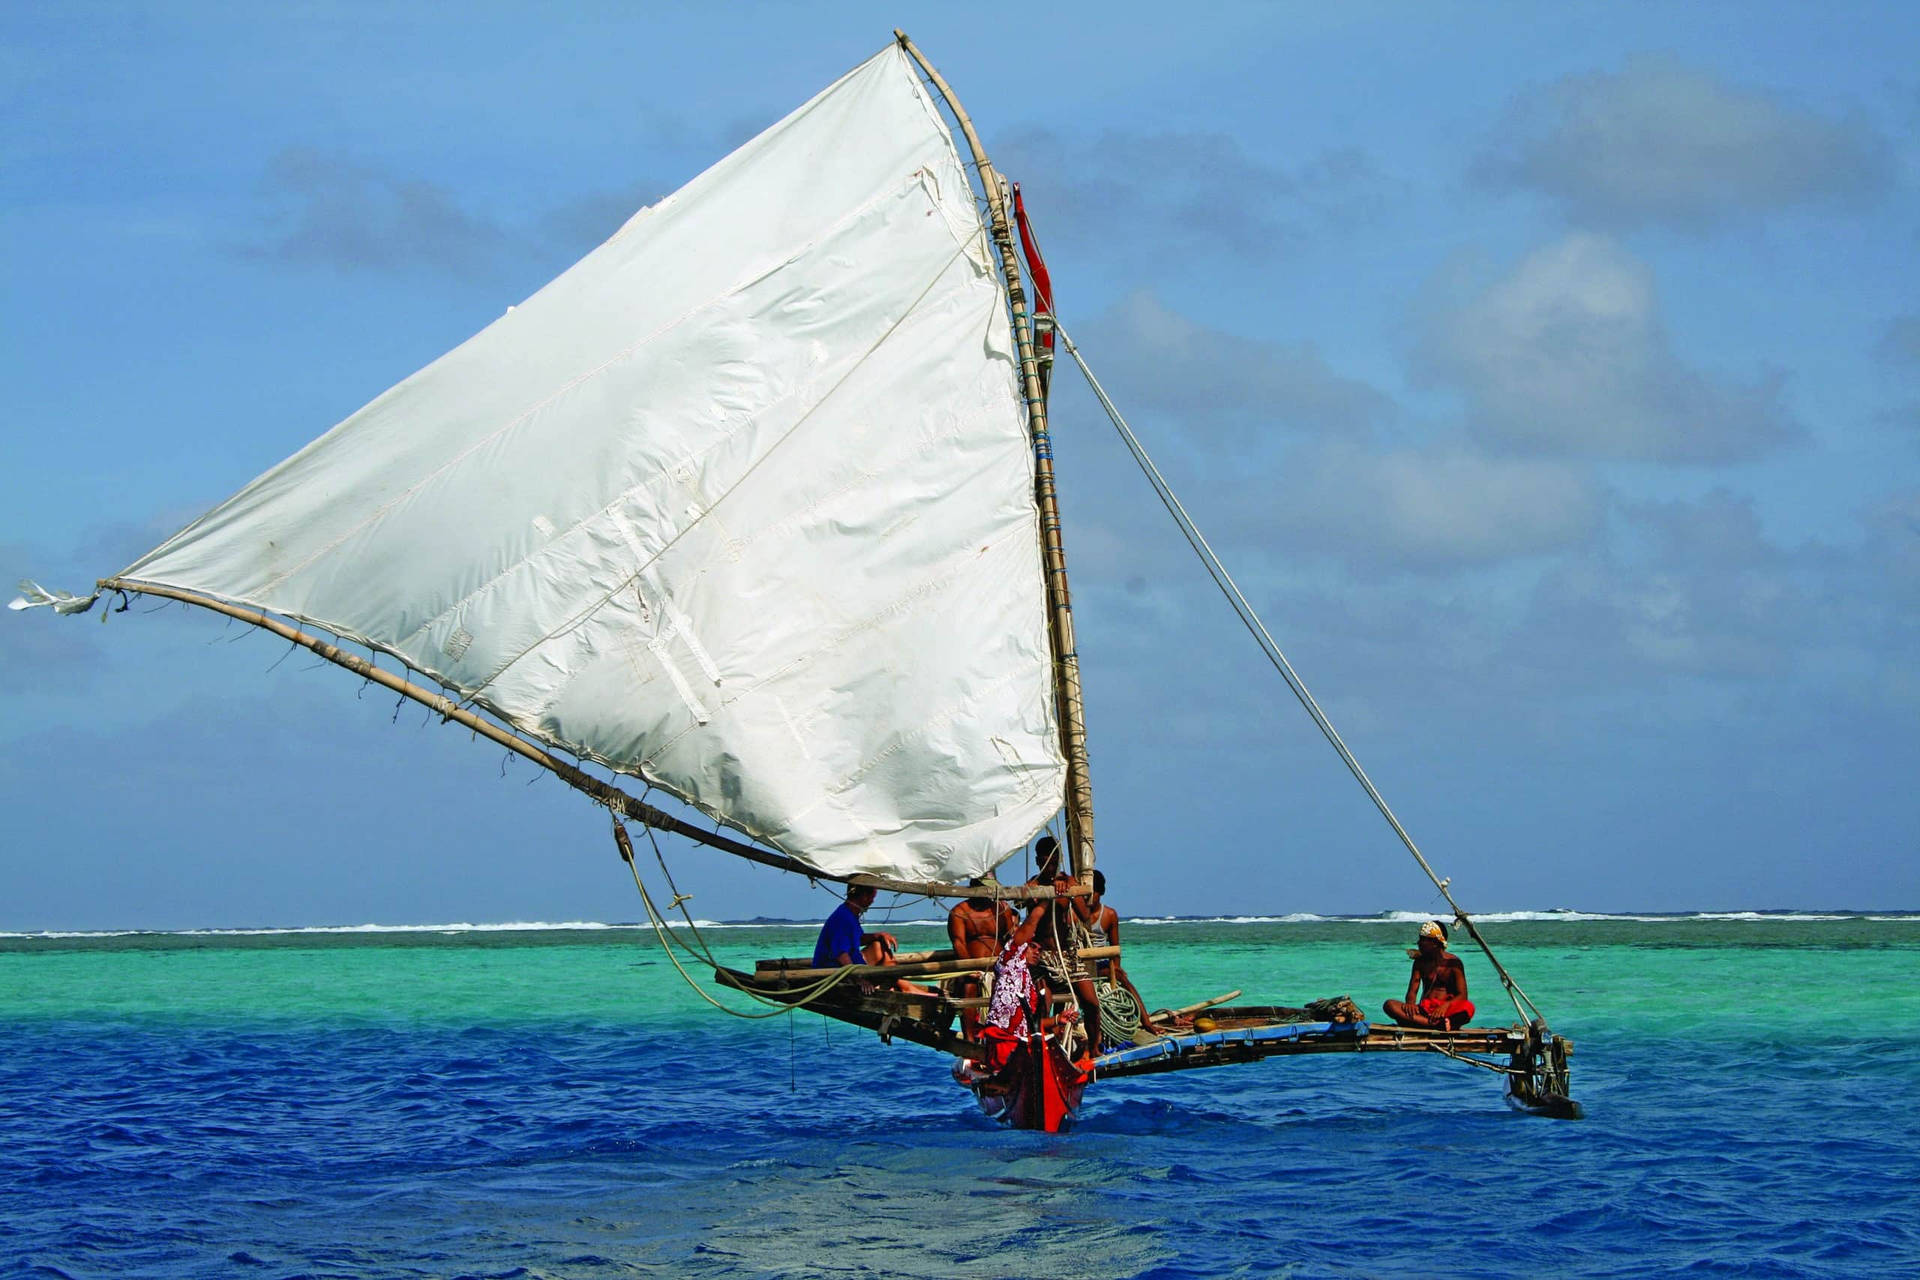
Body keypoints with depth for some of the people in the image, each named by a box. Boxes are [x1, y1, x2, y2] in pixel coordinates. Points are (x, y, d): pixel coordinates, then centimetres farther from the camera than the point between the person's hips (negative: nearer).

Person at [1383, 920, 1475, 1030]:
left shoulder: (1453, 962, 2)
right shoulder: (1420, 962, 14)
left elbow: (1462, 996, -6)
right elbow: (1412, 991, 9)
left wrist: (1446, 1005, -27)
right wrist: (1410, 1003, -16)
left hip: (1447, 1010, -3)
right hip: (1425, 1010, 3)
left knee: (1468, 1007, -37)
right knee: (1390, 1005, -25)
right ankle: (1435, 1024, -40)